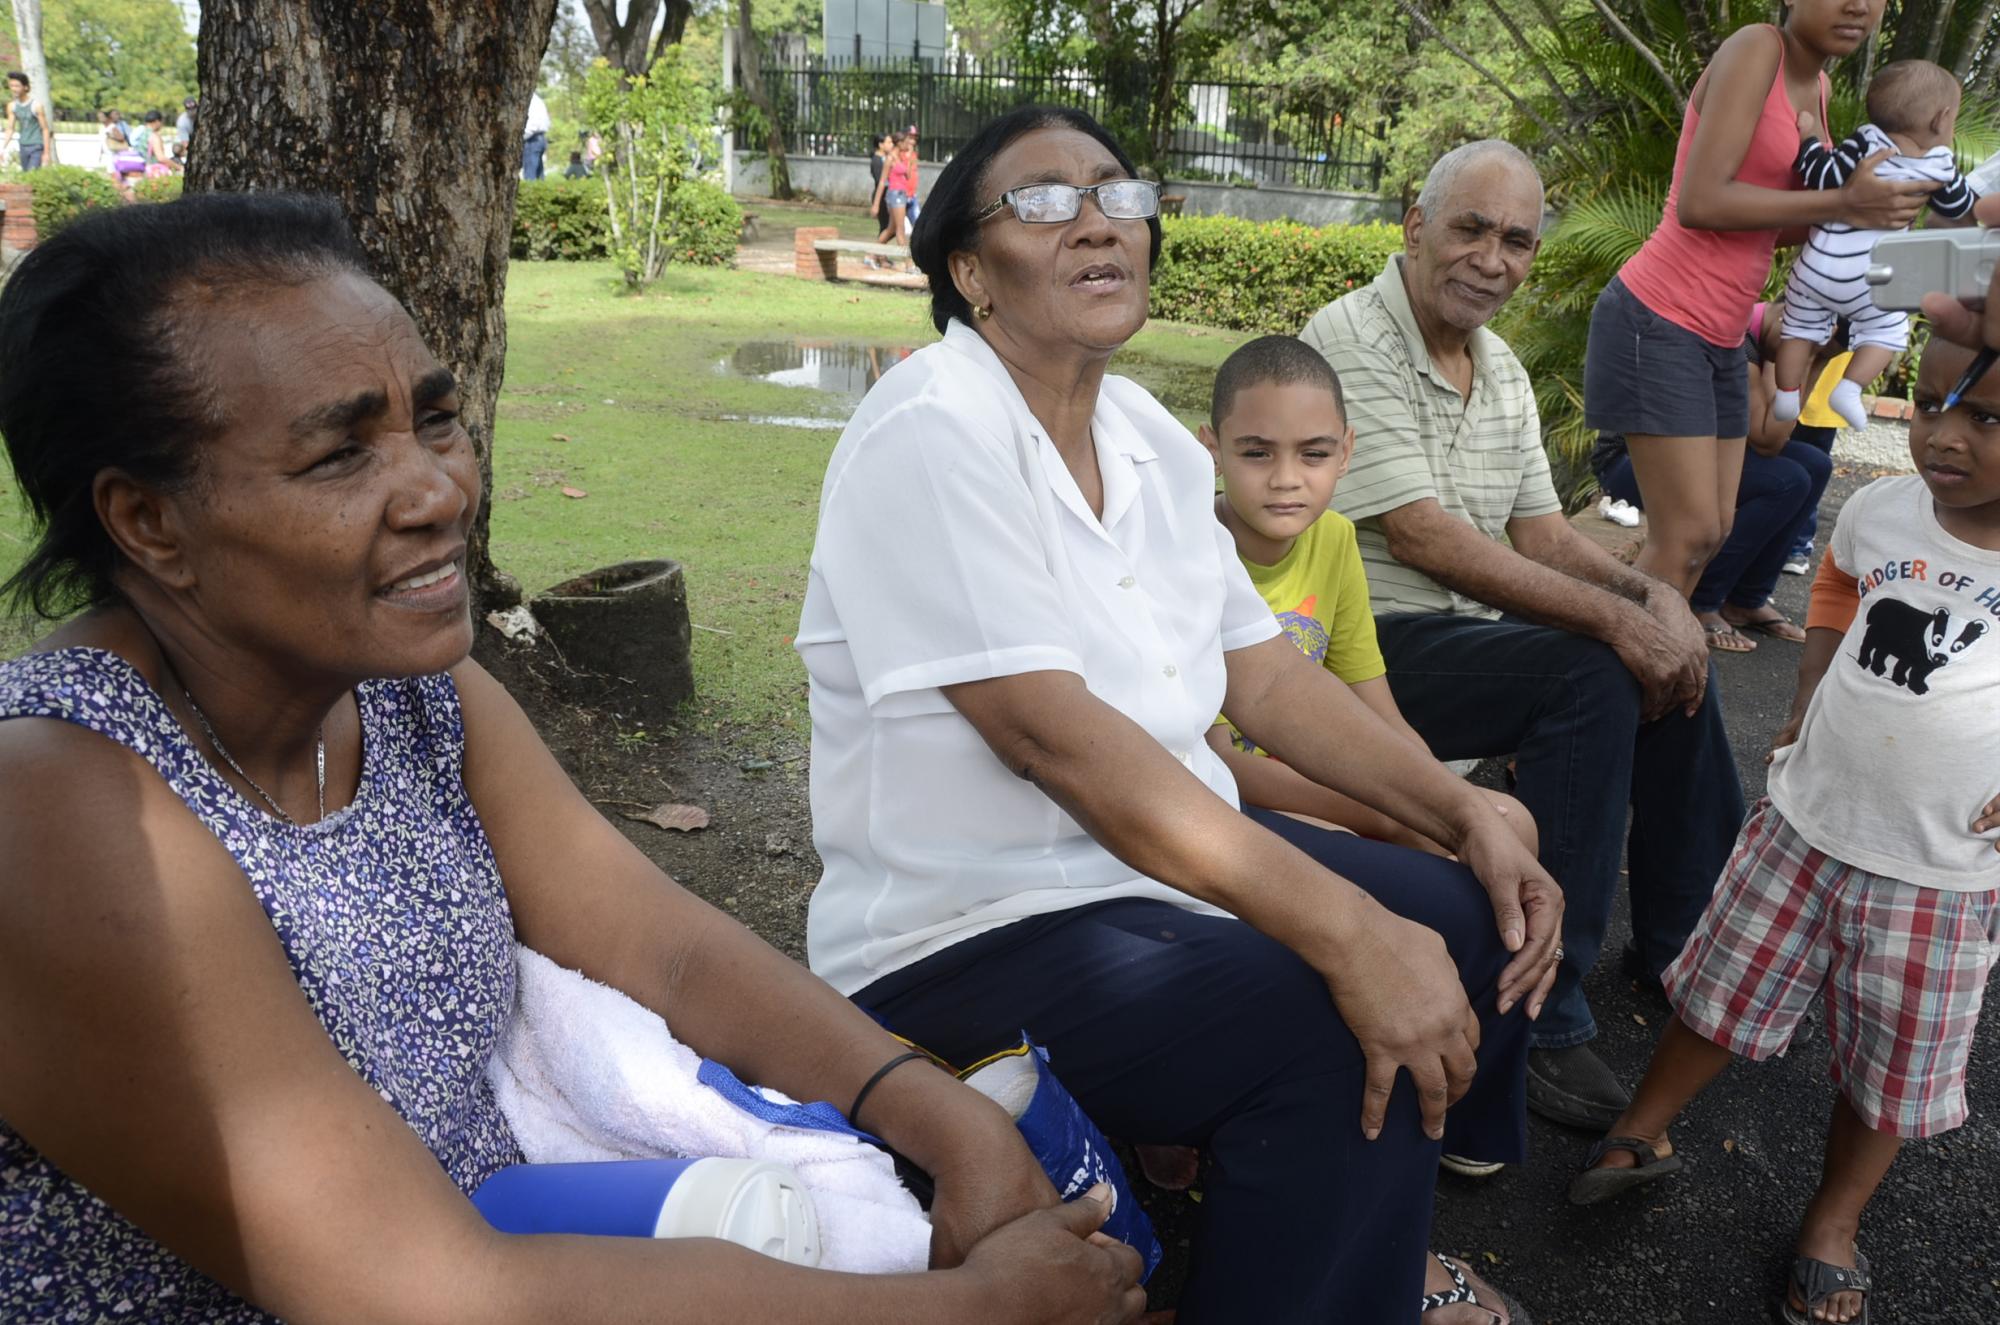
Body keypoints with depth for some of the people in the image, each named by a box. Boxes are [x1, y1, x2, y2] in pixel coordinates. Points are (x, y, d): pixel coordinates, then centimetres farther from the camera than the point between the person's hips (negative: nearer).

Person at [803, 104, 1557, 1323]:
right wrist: (1348, 932, -32)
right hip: (973, 936, -8)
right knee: (1345, 1033, -25)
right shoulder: (929, 438, -19)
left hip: (1169, 857, 9)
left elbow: (1265, 674, 9)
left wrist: (1469, 816, -3)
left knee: (1472, 920, 7)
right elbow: (1050, 730, -29)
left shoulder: (1151, 439, 6)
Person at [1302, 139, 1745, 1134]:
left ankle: (1684, 945, 20)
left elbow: (1540, 533, 10)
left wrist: (1651, 595, -10)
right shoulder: (1352, 340, -15)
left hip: (1473, 629, 9)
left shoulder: (1500, 367, 13)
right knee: (1597, 676, -25)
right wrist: (1615, 616, -24)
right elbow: (1417, 535, -23)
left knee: (1673, 656, 1)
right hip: (1374, 643, -9)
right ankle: (1543, 1016, -18)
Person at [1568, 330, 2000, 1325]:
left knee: (1892, 1061, 14)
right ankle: (1641, 1133, 36)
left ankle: (1834, 1221, 36)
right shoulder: (1880, 510, -7)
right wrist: (1805, 708, 5)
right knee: (1727, 990, 16)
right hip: (1806, 820, 2)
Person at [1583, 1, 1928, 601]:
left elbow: (1775, 221, 15)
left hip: (1720, 337, 9)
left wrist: (1871, 207, -1)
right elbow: (1700, 203, -21)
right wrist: (1842, 204, -15)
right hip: (1661, 320, -9)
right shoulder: (1754, 49, -11)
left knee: (1714, 528, 9)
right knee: (1688, 534, -13)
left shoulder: (1816, 85, 15)